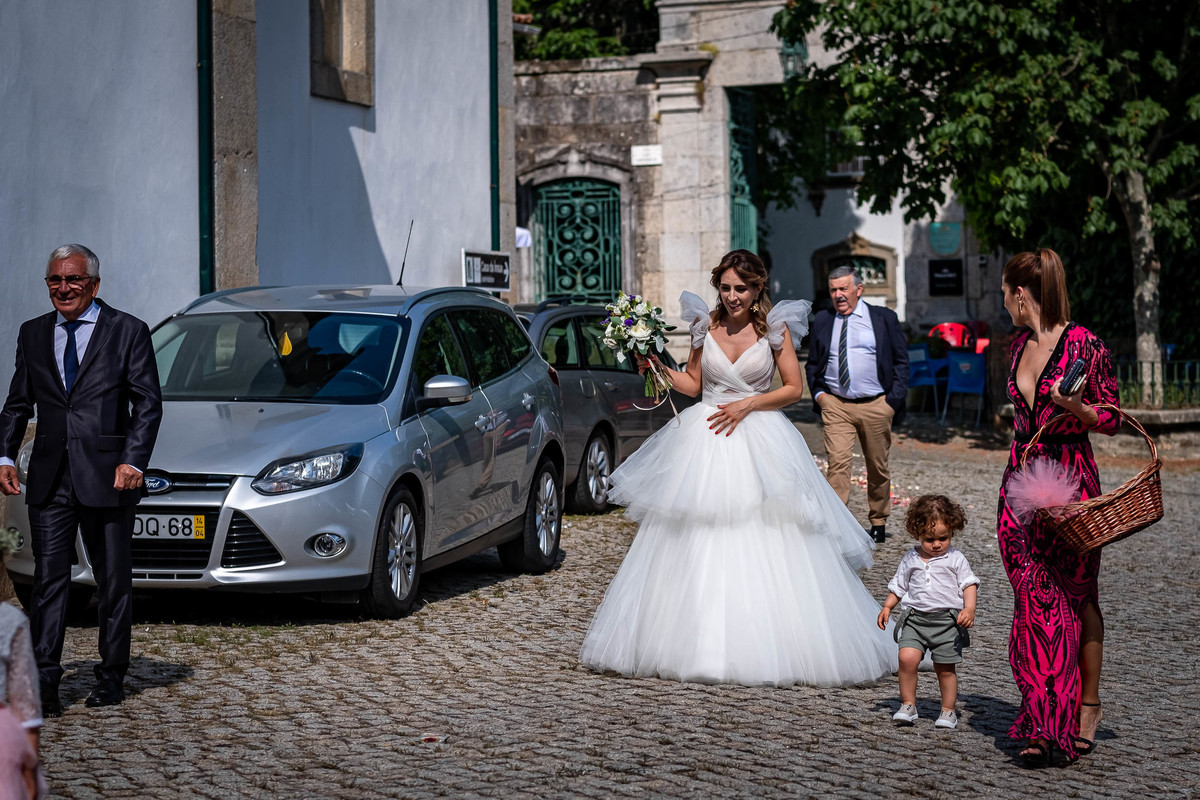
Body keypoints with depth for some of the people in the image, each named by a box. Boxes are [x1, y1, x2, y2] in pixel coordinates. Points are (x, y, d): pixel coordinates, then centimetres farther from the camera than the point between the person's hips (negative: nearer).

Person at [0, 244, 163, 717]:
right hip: (49, 478, 3)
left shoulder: (128, 332, 1)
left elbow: (148, 403, -2)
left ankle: (111, 678, 17)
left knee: (113, 582, 6)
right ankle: (44, 682, -5)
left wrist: (133, 460, -13)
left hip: (107, 478, -3)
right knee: (48, 579, -4)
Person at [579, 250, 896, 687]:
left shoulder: (776, 327, -2)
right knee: (695, 546, 0)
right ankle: (697, 642, 6)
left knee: (765, 548, -8)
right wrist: (659, 368, -2)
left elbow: (793, 388, -1)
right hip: (704, 439, 3)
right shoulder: (705, 325, 6)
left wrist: (747, 405, -11)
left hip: (759, 442, -3)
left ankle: (770, 648, -1)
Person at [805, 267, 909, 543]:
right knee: (837, 463, -14)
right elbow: (812, 364, 17)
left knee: (878, 467, 10)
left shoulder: (884, 318, 4)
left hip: (876, 405, 0)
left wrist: (894, 398, -4)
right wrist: (818, 392, 1)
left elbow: (901, 360, 5)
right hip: (836, 405, 0)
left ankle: (878, 522, 27)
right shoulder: (822, 321, 9)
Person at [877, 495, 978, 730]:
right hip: (915, 617, 2)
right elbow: (898, 585, 20)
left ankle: (948, 709, 18)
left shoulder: (955, 558, 3)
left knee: (945, 667, 1)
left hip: (947, 619, -2)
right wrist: (887, 607, 8)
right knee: (907, 657, -16)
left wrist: (969, 609, -15)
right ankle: (908, 705, -4)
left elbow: (969, 584, 0)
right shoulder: (911, 559, 11)